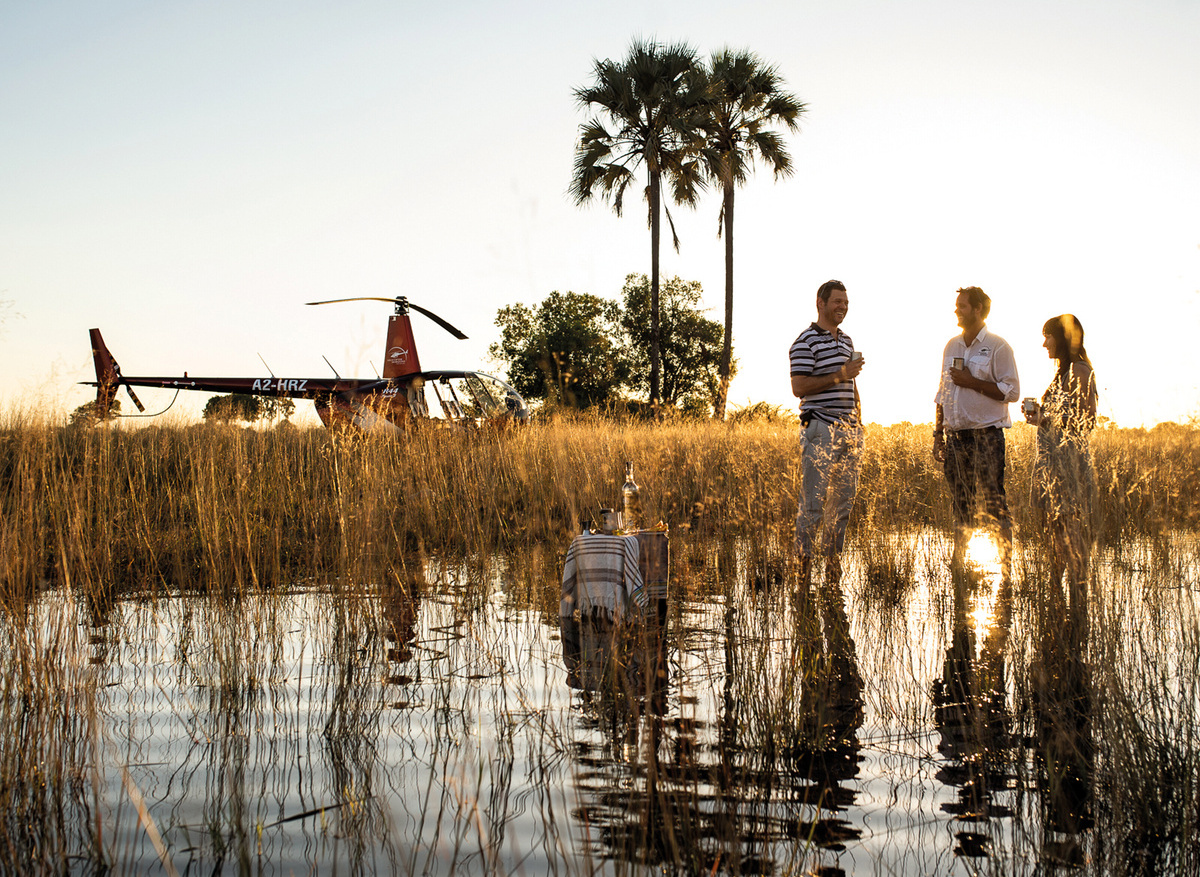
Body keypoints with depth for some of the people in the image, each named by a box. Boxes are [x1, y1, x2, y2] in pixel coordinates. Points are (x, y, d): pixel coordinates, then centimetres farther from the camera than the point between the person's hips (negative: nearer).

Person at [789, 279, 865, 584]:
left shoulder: (846, 341, 18)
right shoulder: (805, 342, -6)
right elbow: (798, 387, -13)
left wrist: (858, 422, 19)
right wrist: (839, 375, -16)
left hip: (849, 428, 8)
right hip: (820, 429, -8)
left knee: (844, 497, 7)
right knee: (814, 498, -7)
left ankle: (833, 557, 13)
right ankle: (804, 559, -1)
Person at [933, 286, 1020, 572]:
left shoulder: (997, 347, -4)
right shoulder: (952, 347, 15)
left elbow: (1011, 391, -10)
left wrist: (972, 382, -14)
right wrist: (938, 433, 15)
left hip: (986, 434, -6)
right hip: (956, 433, 6)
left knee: (994, 504, -7)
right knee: (960, 505, 9)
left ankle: (1006, 566, -4)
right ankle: (958, 566, 14)